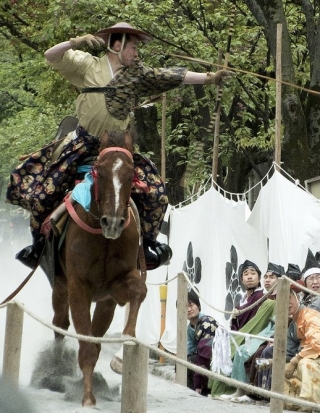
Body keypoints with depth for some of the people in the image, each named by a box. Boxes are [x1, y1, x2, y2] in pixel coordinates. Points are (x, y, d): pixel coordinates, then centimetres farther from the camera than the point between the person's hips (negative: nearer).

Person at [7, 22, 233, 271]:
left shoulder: (138, 76, 6)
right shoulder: (89, 66, -2)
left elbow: (177, 78, 5)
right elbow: (51, 57, -8)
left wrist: (210, 79, 1)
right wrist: (77, 43, -23)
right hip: (83, 144, -2)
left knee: (155, 194, -9)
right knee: (43, 192, -8)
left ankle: (148, 243, 8)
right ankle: (39, 245, 12)